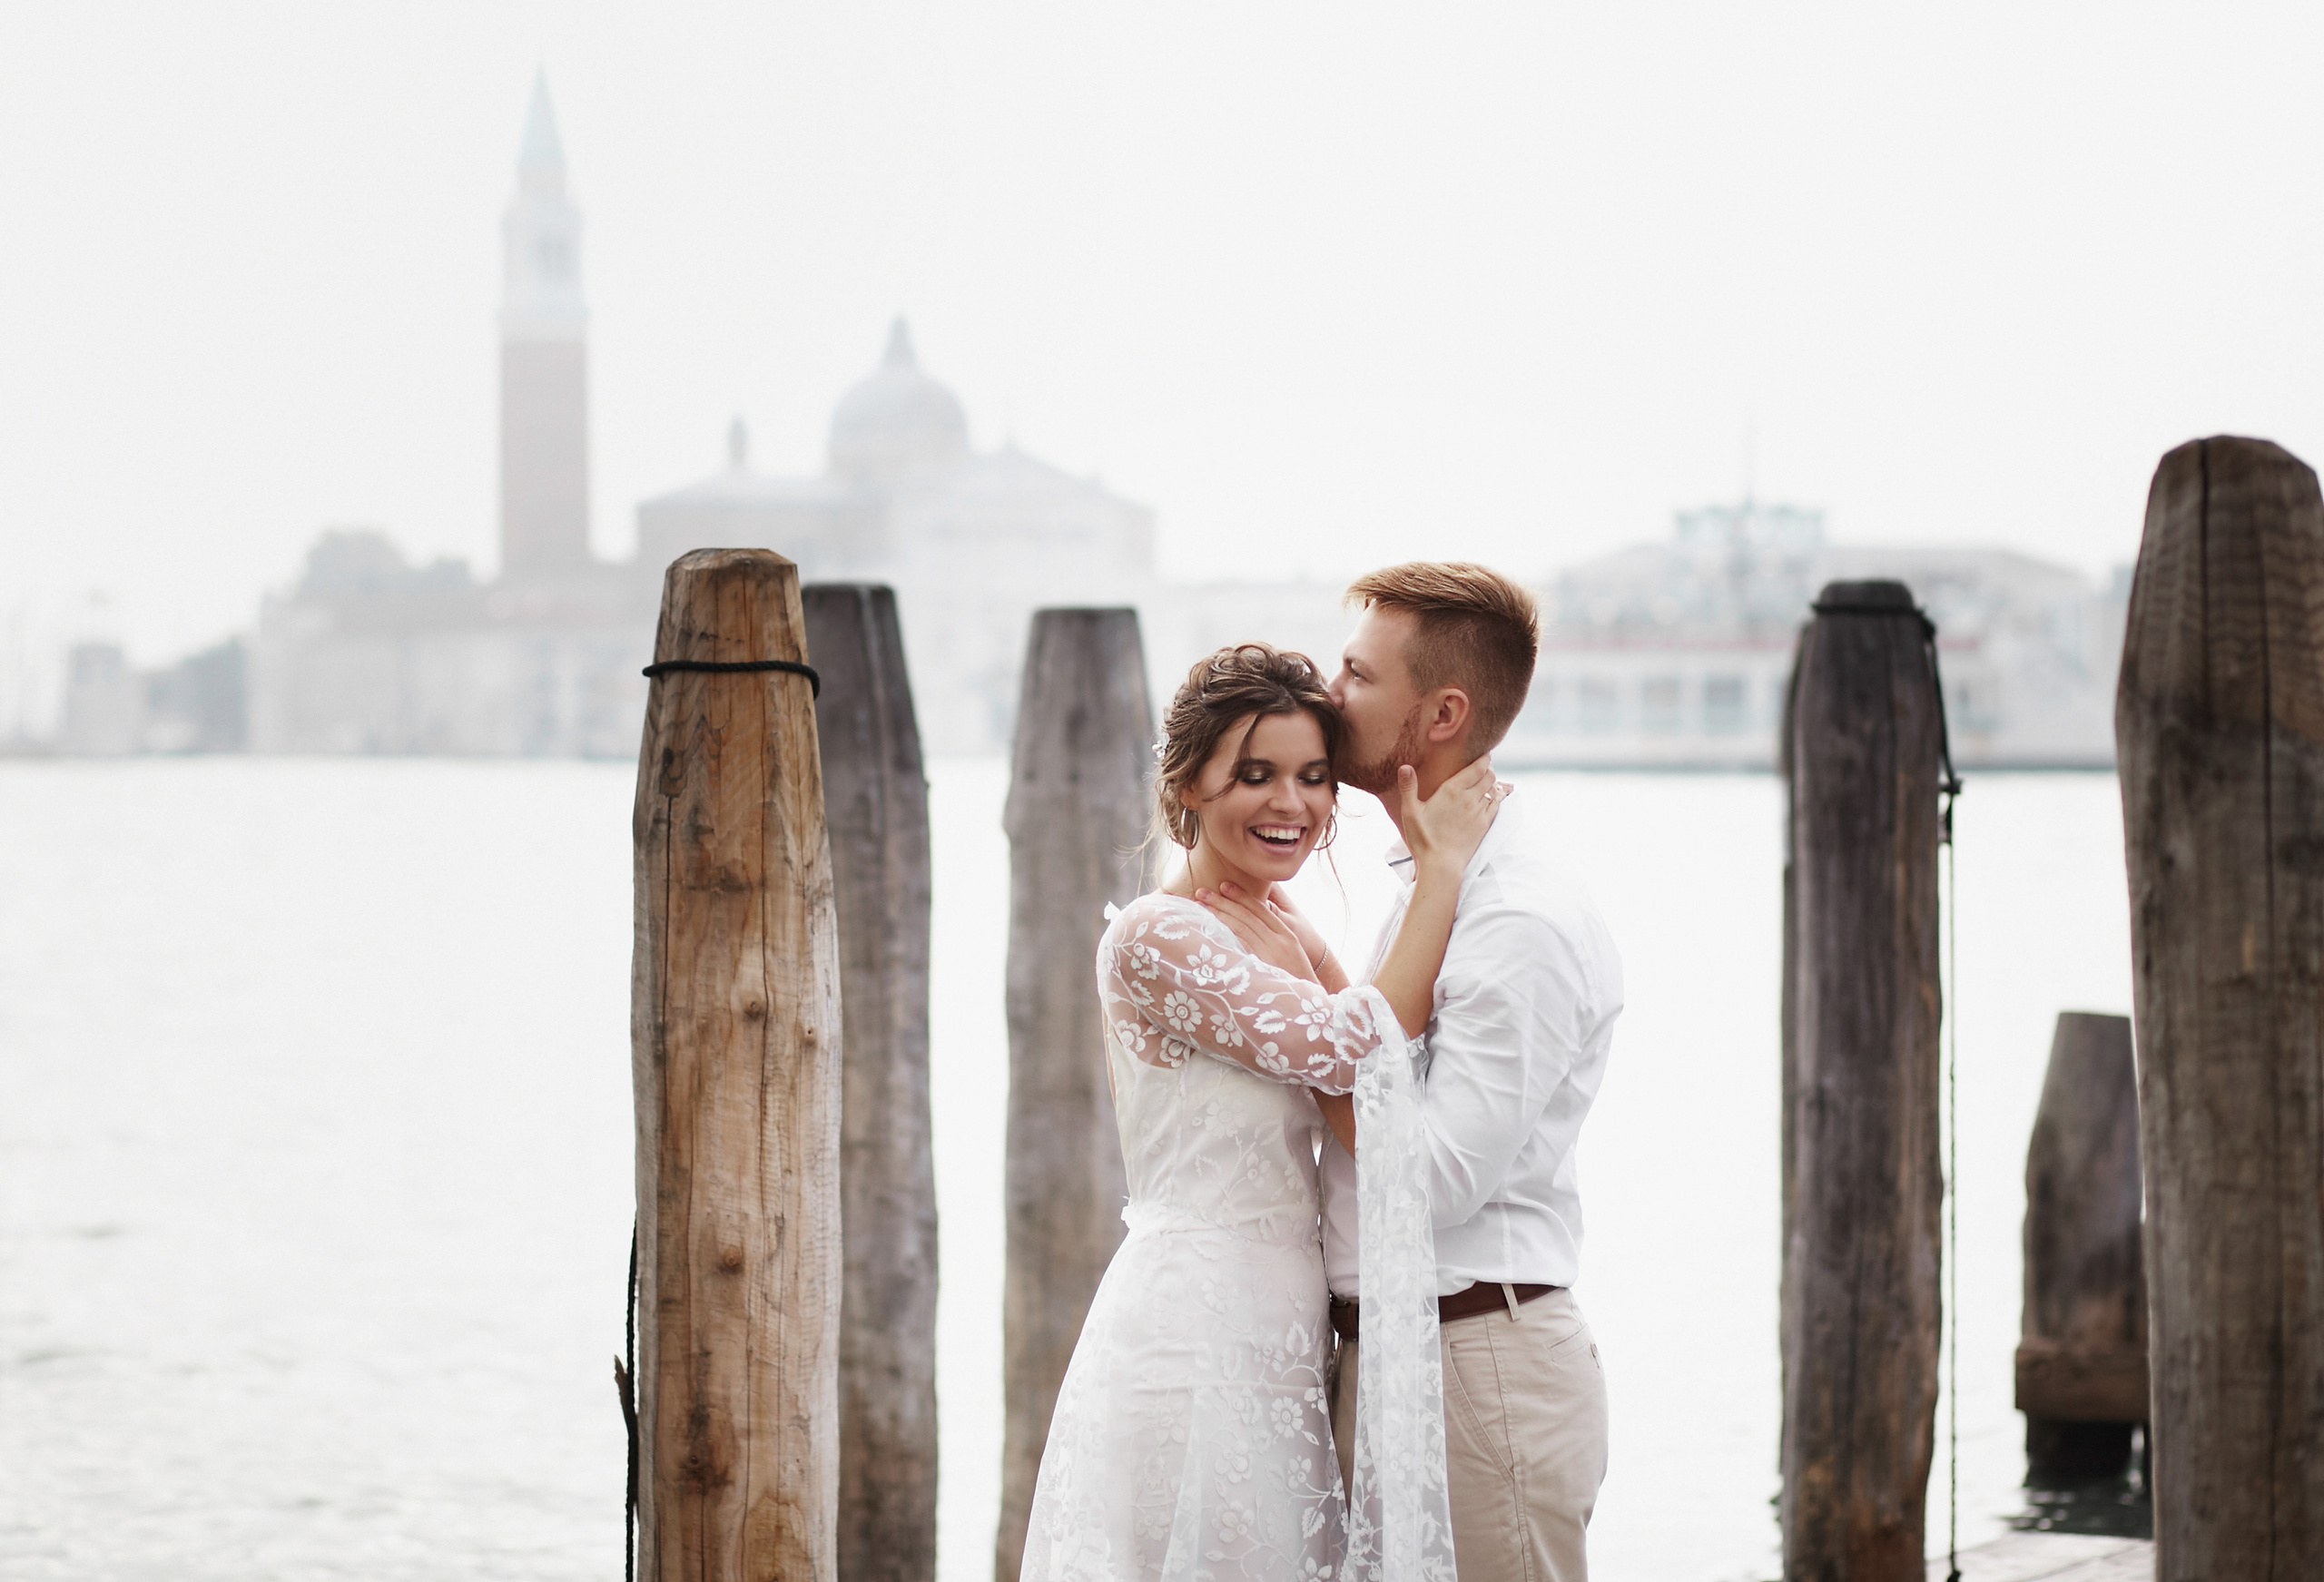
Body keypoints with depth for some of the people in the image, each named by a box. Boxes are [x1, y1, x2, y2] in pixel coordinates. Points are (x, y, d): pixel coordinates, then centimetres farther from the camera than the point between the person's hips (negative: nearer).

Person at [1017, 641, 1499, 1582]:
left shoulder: (1284, 930, 13)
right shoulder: (1156, 938, -13)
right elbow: (1350, 1047, -19)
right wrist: (1441, 866, -12)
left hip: (1275, 1344, 9)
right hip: (1195, 1332, -9)